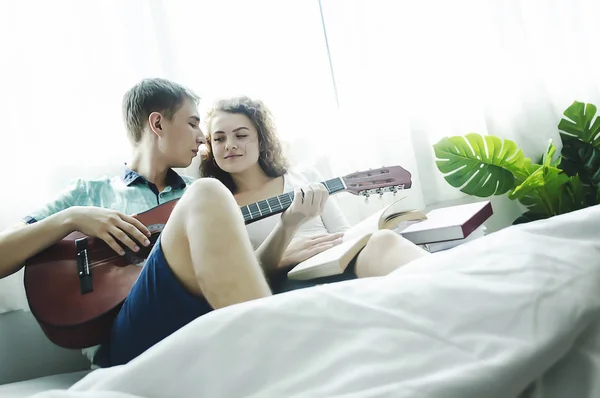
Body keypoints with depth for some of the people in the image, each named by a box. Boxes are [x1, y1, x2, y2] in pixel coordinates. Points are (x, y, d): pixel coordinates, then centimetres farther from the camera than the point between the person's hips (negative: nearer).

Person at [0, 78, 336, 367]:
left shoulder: (196, 195, 26)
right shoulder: (88, 193, 19)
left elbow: (245, 275, 17)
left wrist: (288, 224, 3)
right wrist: (71, 218, -5)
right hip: (126, 341, -2)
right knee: (207, 195, -27)